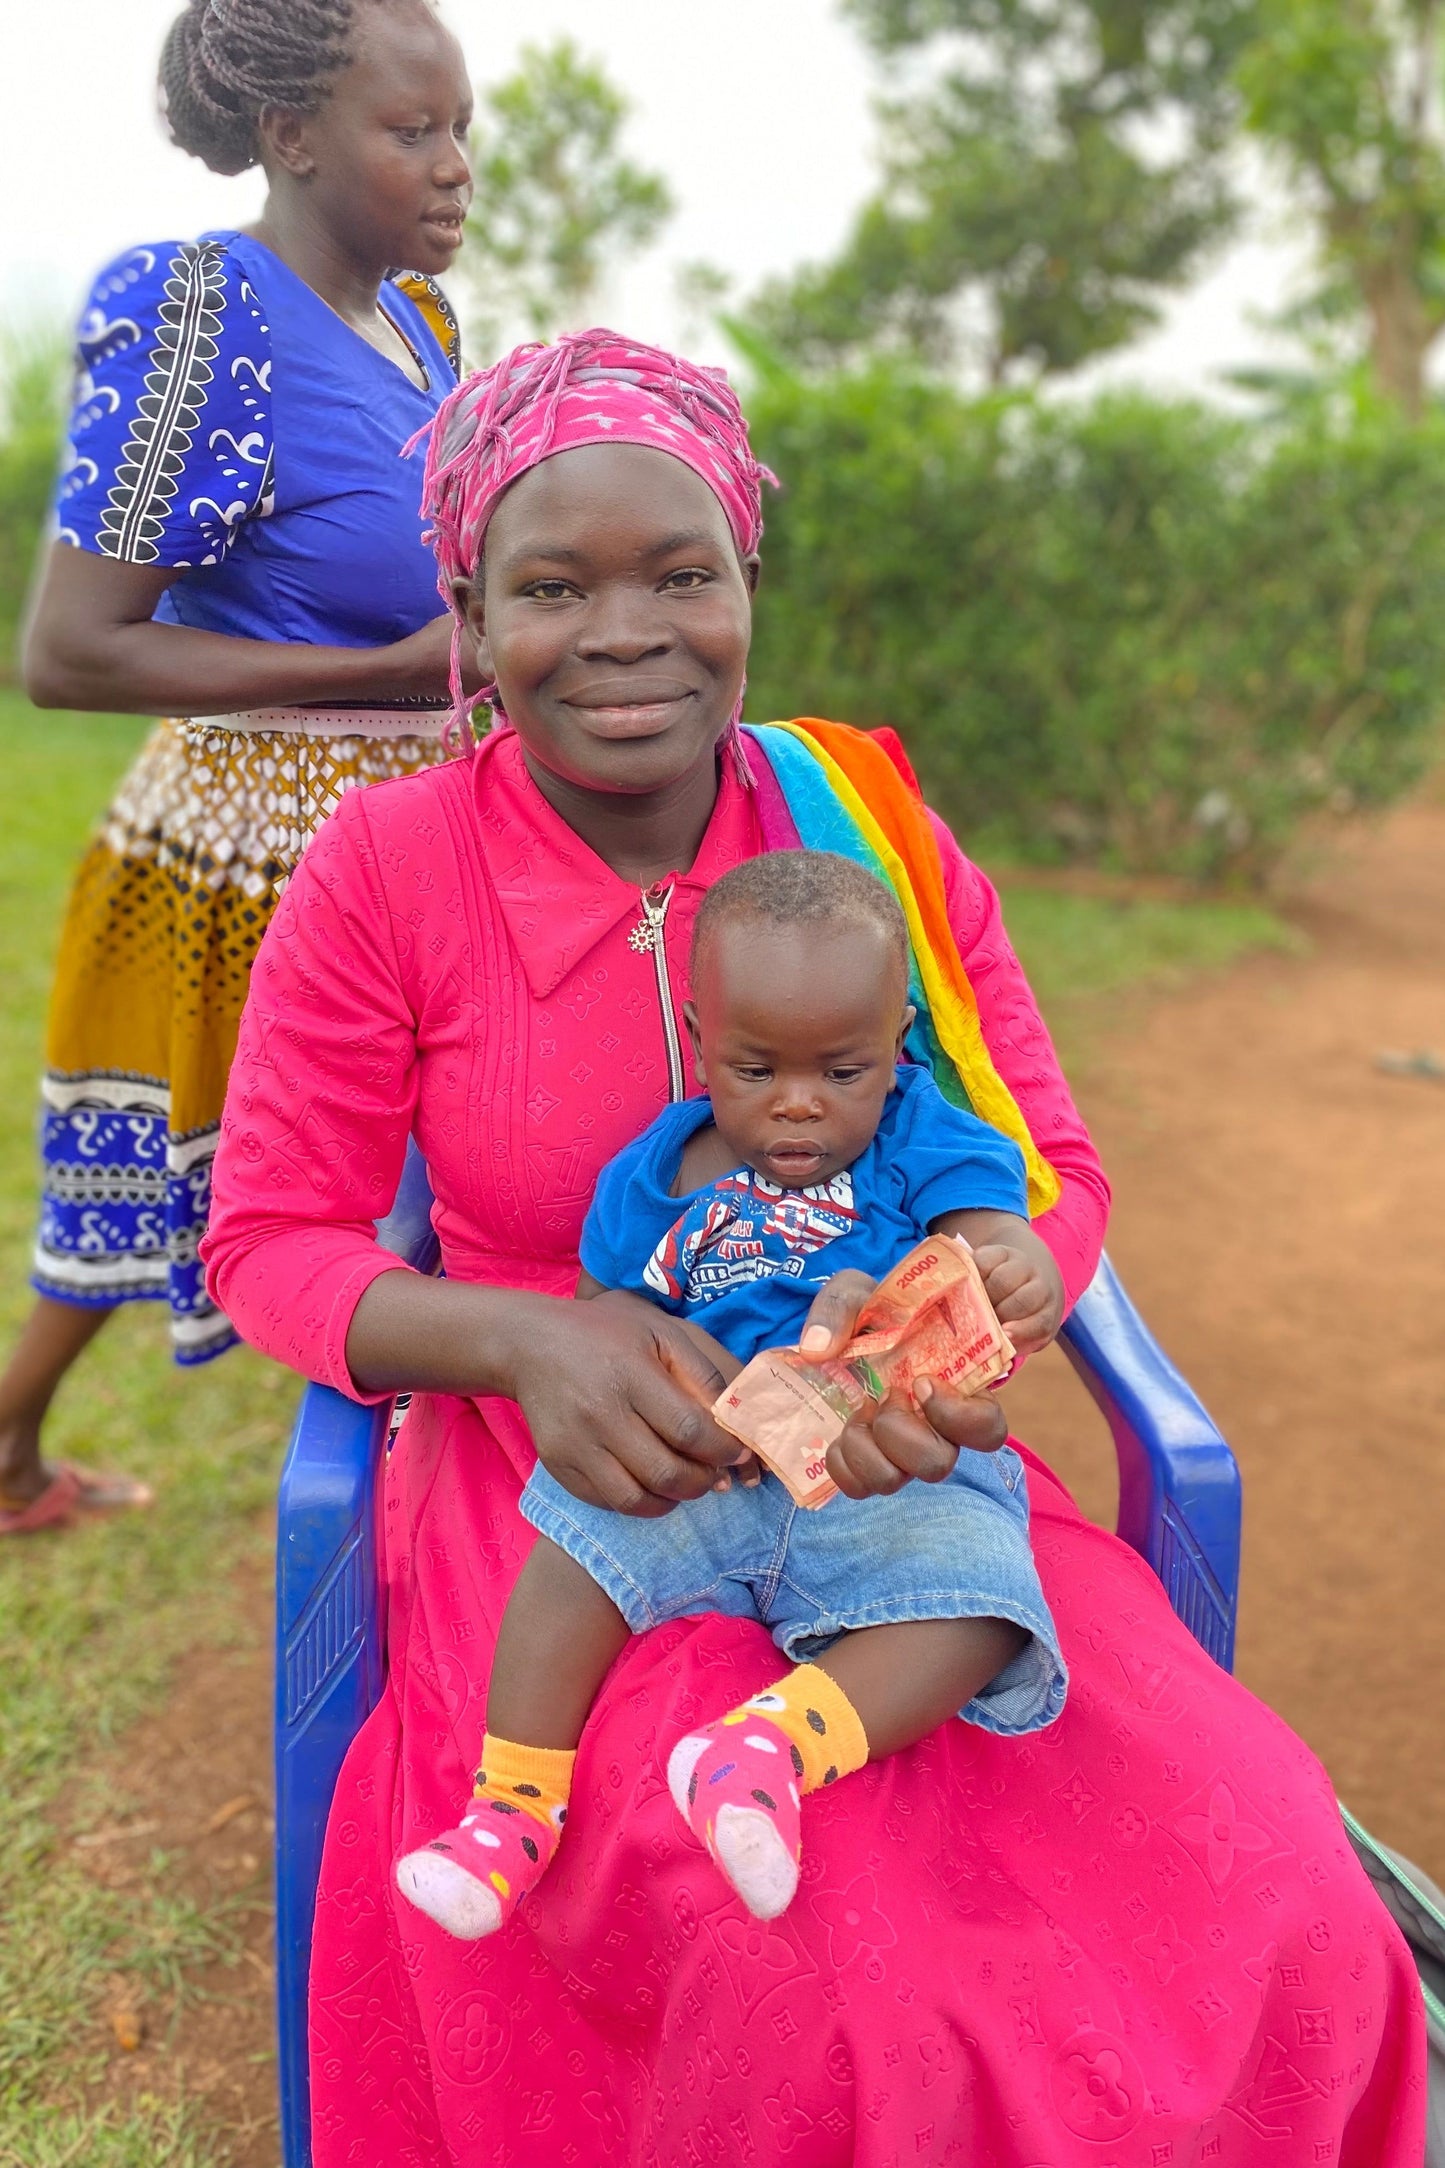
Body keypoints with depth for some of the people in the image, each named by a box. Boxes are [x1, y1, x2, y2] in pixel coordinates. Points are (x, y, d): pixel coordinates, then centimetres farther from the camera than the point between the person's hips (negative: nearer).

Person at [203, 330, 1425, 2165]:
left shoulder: (869, 825, -1)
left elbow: (1051, 1170, 4)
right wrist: (521, 1340, -21)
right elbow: (269, 1242, -1)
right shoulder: (385, 869, -7)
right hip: (575, 1500, -2)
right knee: (847, 1997, -27)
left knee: (1272, 1916, -16)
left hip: (891, 1470, 3)